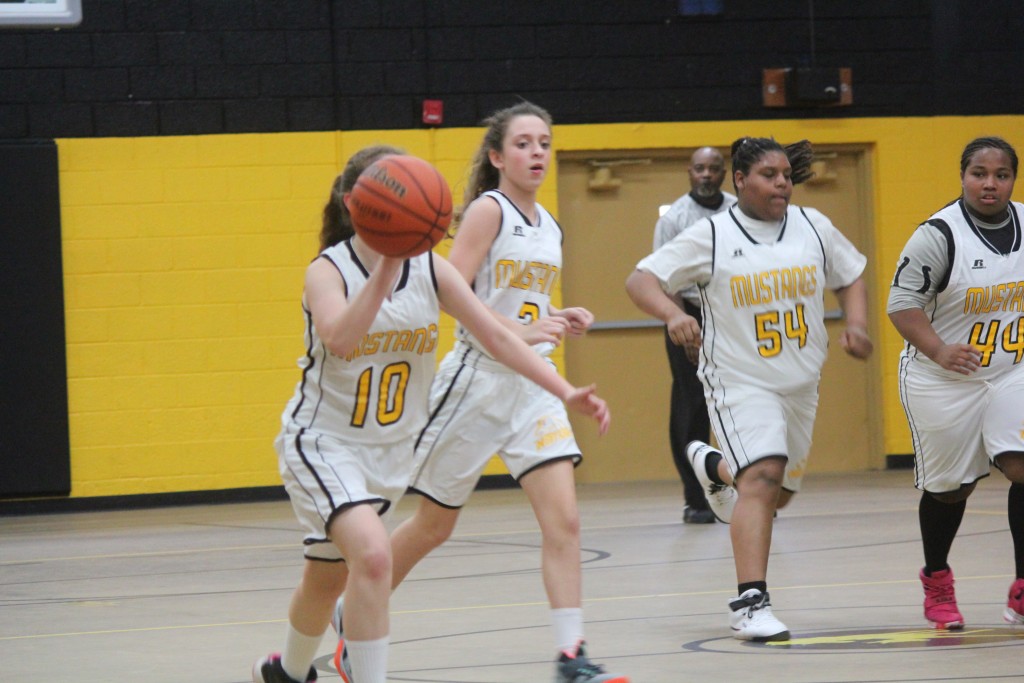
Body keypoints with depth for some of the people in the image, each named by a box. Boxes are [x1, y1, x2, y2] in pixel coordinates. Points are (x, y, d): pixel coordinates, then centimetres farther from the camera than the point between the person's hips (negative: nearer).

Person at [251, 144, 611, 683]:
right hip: (322, 442, -5)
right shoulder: (328, 270, -18)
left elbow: (497, 337, -5)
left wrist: (566, 393, -14)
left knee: (329, 575, 20)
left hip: (390, 447, 5)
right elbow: (339, 339, -38)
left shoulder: (429, 269, -5)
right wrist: (386, 266, -44)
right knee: (373, 555, -28)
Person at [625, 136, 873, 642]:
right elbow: (641, 280, -11)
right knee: (763, 478, -24)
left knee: (780, 490, 19)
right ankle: (750, 603, -26)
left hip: (800, 385, 6)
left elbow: (850, 279, 16)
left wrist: (855, 325, -3)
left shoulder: (812, 227, 3)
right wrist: (672, 314, -31)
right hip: (739, 383, -6)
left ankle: (713, 466, 53)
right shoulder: (712, 235, -9)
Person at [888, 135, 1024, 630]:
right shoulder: (939, 234, -16)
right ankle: (936, 581, 36)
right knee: (948, 487, 11)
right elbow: (902, 302, -15)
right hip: (943, 382, -3)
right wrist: (939, 351, -28)